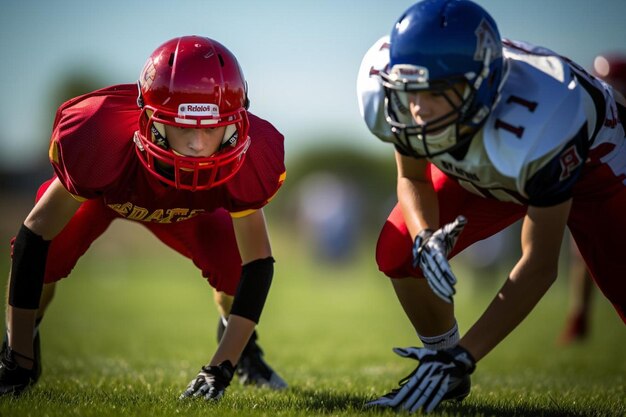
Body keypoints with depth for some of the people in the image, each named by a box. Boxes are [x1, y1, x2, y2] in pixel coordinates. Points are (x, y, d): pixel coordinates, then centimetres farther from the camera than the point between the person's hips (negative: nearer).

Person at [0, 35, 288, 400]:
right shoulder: (101, 137, -47)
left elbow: (258, 261, -30)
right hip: (99, 192, -1)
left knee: (236, 267, -21)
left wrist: (220, 369, -37)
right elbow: (36, 234, -37)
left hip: (187, 206, 2)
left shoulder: (246, 156, -40)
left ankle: (241, 348, 17)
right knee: (44, 256, -28)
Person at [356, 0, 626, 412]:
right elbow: (412, 178, -9)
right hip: (479, 167, 4)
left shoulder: (534, 125, -44)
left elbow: (539, 267, -33)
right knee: (399, 252, -11)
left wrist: (461, 357, -33)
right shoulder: (388, 92, -32)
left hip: (590, 158, -4)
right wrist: (425, 238, -32)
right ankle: (444, 372, 10)